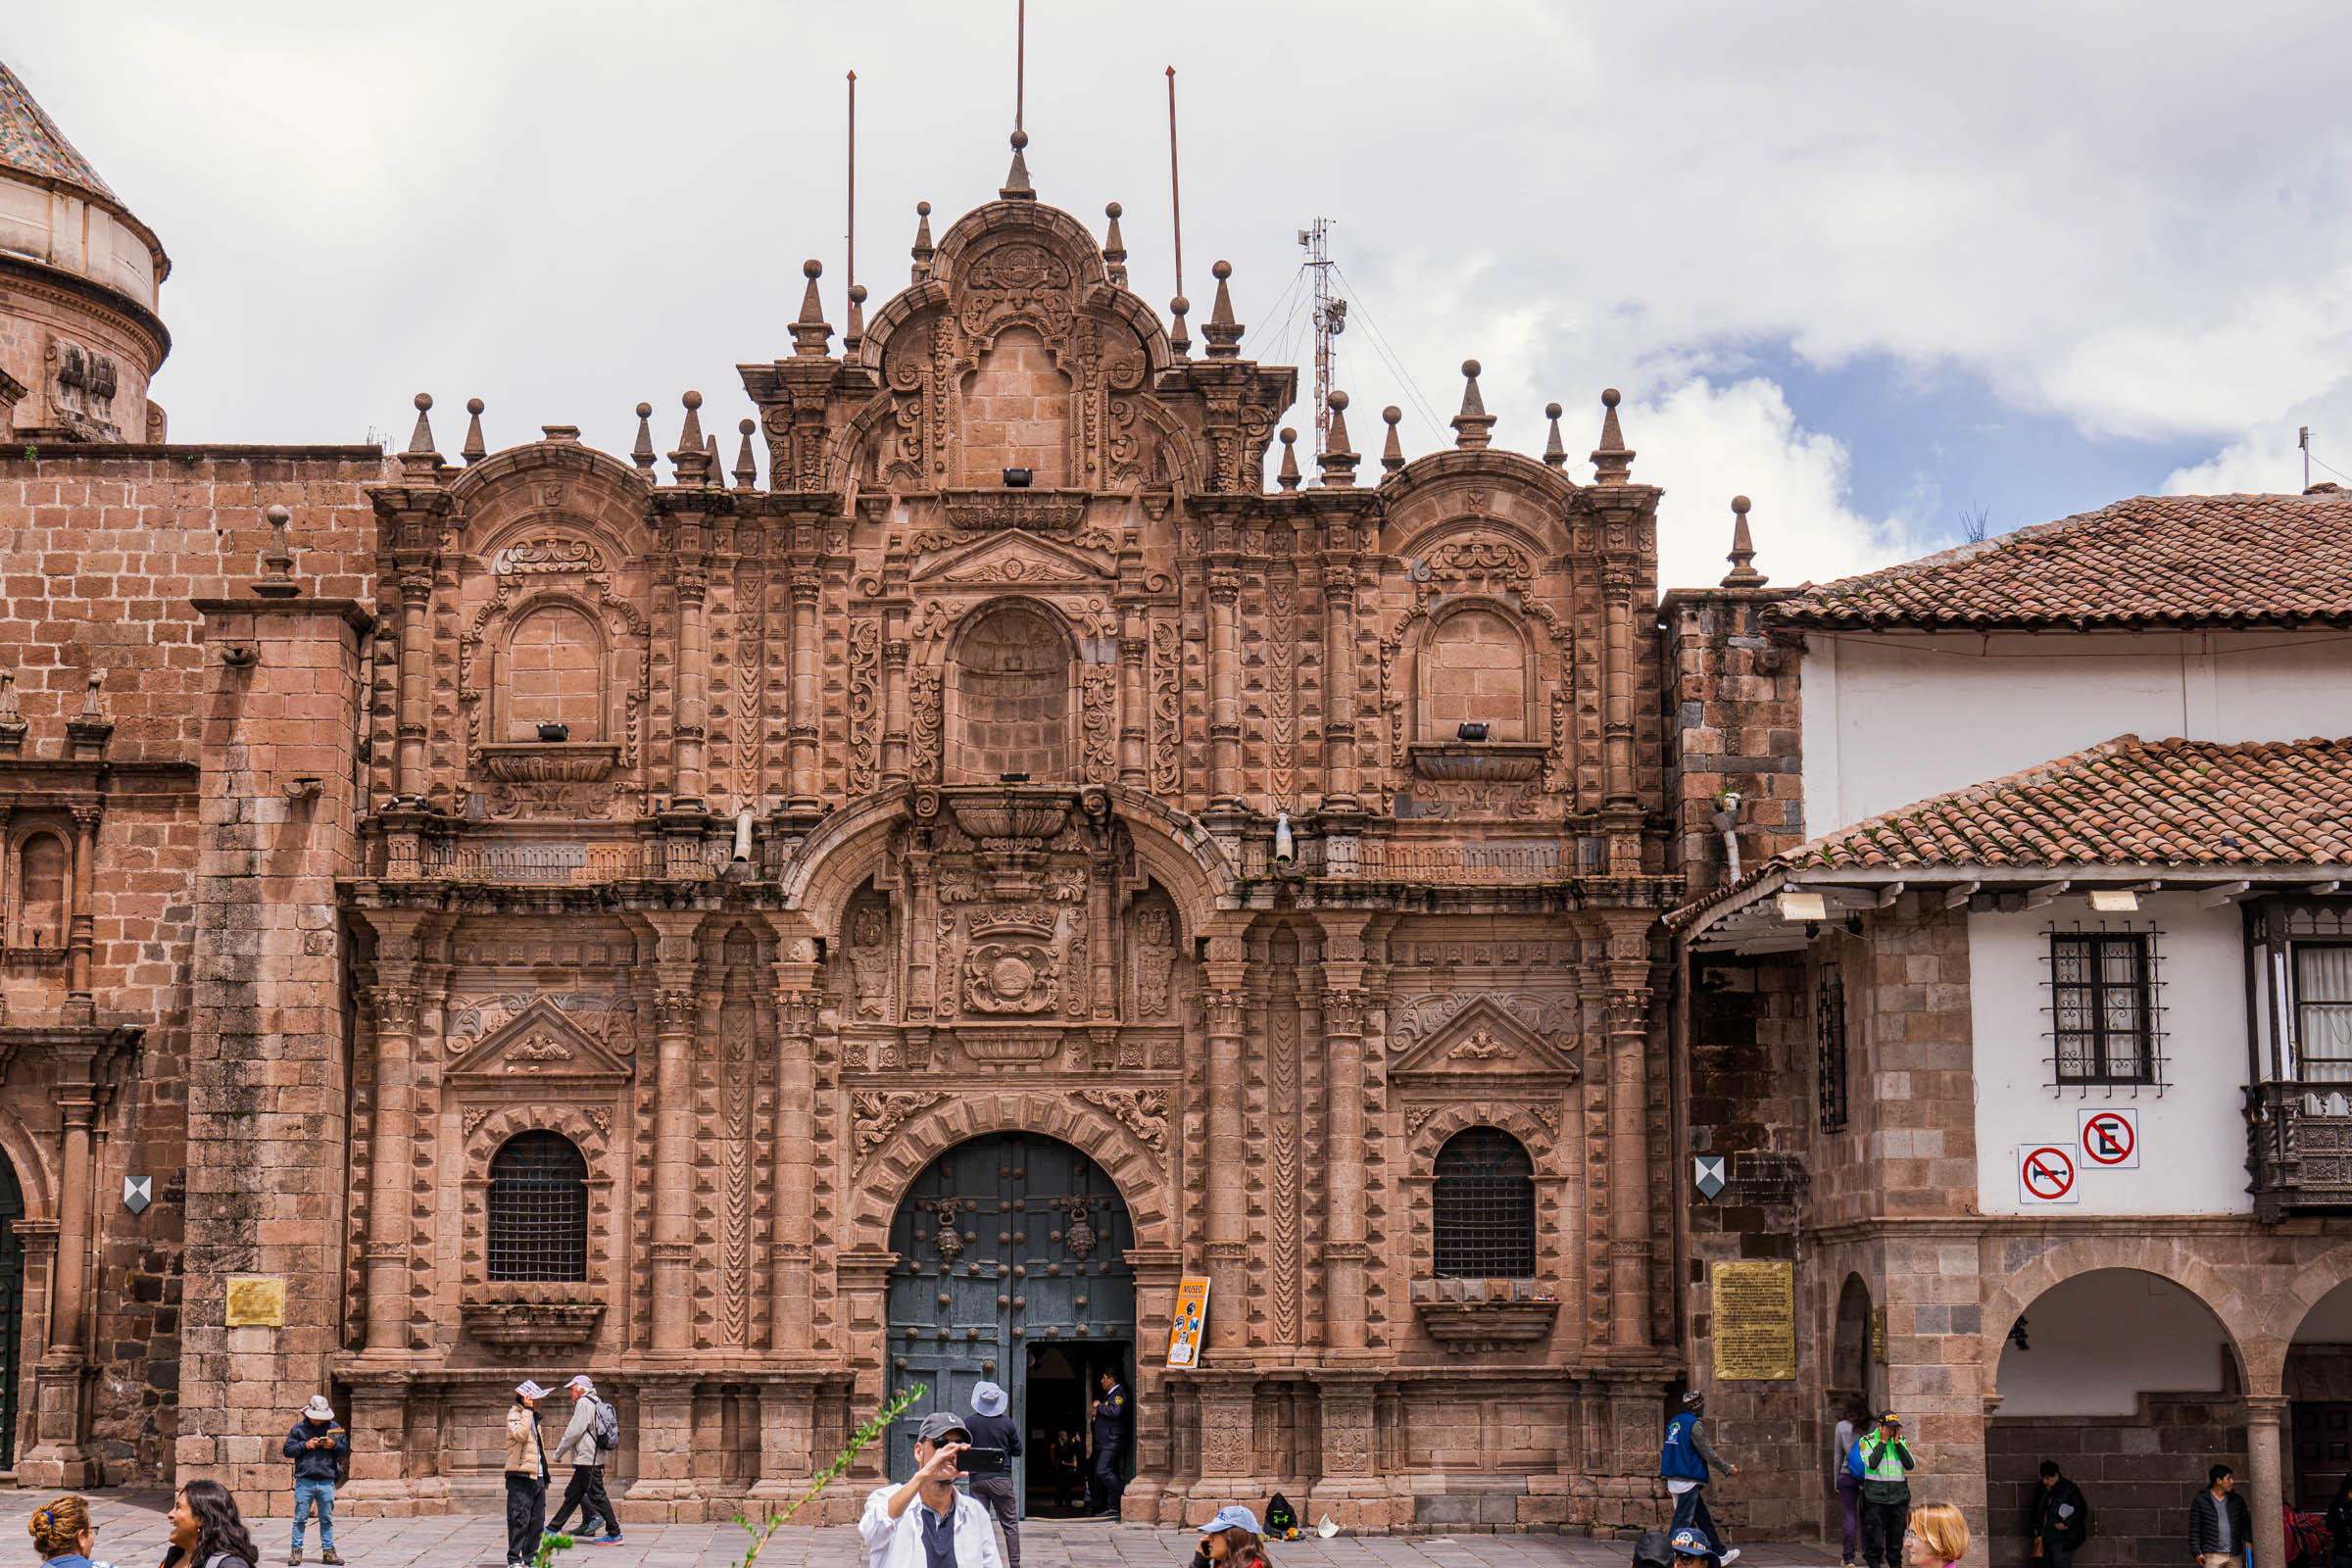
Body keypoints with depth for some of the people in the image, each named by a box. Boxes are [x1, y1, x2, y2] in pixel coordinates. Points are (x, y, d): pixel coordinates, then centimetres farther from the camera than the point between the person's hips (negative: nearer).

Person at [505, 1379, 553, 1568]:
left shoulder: (533, 1416, 20)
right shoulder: (514, 1413, -6)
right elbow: (521, 1434, -26)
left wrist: (544, 1471, 25)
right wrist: (528, 1410, -21)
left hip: (537, 1475, 8)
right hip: (520, 1476, -8)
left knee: (537, 1519, 10)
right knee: (519, 1519, -8)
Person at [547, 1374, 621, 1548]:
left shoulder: (584, 1403, -11)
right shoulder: (596, 1403, 18)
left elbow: (574, 1431, -15)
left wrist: (559, 1452, -4)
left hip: (588, 1459, -10)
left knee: (597, 1495, -8)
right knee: (572, 1494, 15)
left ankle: (614, 1534, -8)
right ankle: (554, 1529, 21)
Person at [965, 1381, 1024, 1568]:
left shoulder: (971, 1423, -3)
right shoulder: (1007, 1423, -3)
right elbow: (1017, 1451, 4)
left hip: (977, 1480, 0)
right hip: (1002, 1479, 0)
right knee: (1010, 1524, 7)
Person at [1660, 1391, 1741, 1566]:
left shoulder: (1674, 1422, 14)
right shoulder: (1694, 1424, -13)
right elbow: (1707, 1453, -13)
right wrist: (1729, 1468, -2)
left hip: (1674, 1478, 9)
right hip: (1688, 1479, -9)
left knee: (1703, 1518, 15)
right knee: (1683, 1519, -6)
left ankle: (1720, 1554, 21)